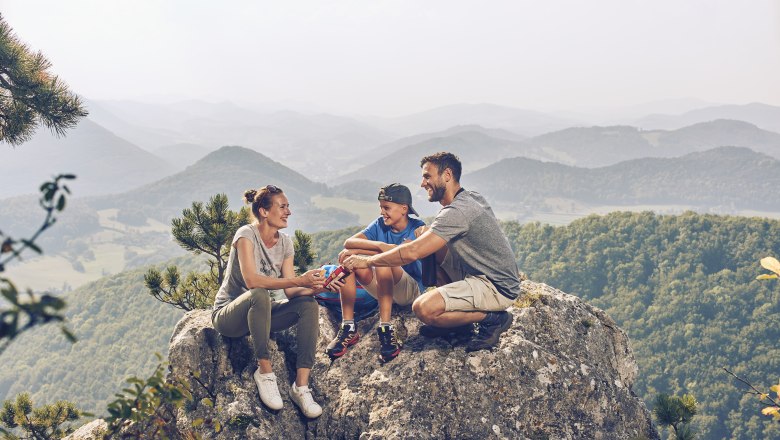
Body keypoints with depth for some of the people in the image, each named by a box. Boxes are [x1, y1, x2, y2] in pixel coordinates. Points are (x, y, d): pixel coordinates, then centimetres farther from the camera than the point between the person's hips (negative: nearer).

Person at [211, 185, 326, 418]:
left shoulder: (285, 242, 4)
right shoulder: (247, 235, -16)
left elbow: (290, 291, -4)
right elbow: (251, 280, -32)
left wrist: (313, 288, -25)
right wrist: (299, 280, -36)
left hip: (262, 313, 6)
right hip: (229, 316, -6)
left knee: (309, 304, -19)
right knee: (260, 295, -38)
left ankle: (301, 385, -26)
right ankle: (264, 371, -27)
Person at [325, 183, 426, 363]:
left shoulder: (417, 229, -9)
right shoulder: (380, 224, 4)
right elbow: (349, 242, -12)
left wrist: (358, 251, -24)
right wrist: (379, 245, -32)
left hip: (413, 290, -5)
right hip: (383, 288, 5)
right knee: (347, 258, -17)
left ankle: (386, 329, -34)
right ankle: (348, 328, -20)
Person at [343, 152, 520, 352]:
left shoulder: (457, 211, -21)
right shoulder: (471, 197, 9)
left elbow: (412, 252, -25)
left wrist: (367, 260, -13)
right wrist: (429, 231, 7)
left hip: (499, 288, -10)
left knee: (423, 308, -24)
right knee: (435, 247, 15)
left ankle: (493, 318, -6)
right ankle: (456, 317, 14)